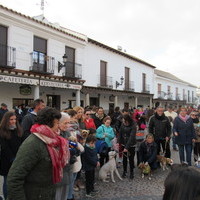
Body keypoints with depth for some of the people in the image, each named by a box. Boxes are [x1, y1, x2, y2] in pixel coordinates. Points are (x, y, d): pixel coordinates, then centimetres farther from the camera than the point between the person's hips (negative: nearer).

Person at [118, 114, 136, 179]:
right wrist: (119, 142, -3)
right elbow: (120, 133, 5)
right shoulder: (123, 124, -5)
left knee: (131, 159, 4)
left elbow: (131, 137, -26)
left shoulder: (133, 126, -21)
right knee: (124, 158, 13)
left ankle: (131, 172, 21)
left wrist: (127, 147, -30)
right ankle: (124, 171, 28)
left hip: (131, 145, -4)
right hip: (124, 144, 4)